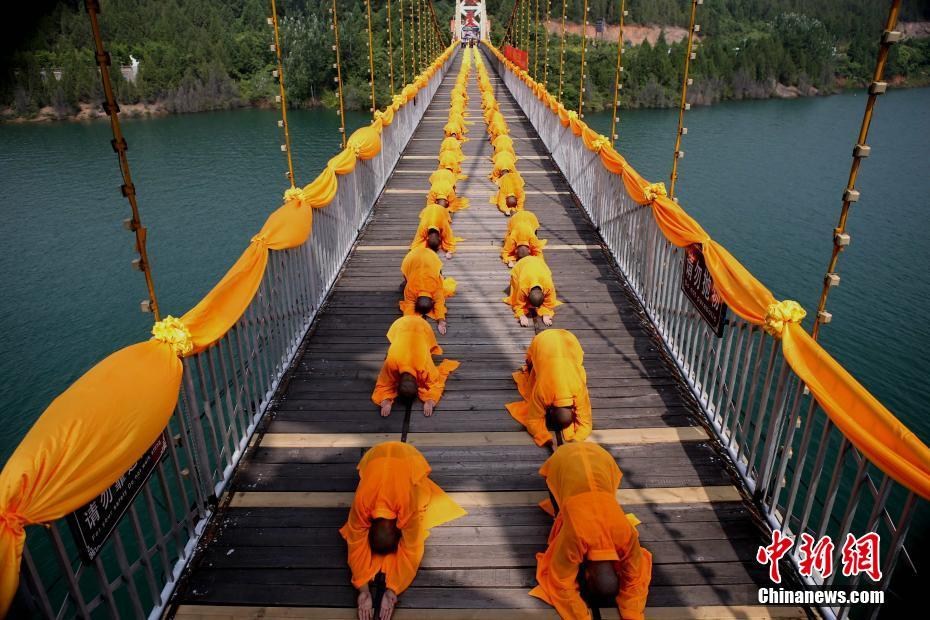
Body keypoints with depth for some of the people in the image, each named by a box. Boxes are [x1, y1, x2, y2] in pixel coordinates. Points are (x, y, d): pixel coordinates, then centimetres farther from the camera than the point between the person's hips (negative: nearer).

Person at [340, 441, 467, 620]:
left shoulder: (408, 507, -41)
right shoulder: (361, 505, -36)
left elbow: (410, 550, -33)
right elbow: (357, 546, -28)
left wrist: (392, 592, -39)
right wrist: (363, 591, -37)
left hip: (407, 456, -1)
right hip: (377, 456, 2)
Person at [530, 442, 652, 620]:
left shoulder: (626, 534, -29)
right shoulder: (574, 537, -35)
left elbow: (636, 580, -14)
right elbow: (562, 585, -23)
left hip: (599, 458, 2)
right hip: (565, 460, -1)